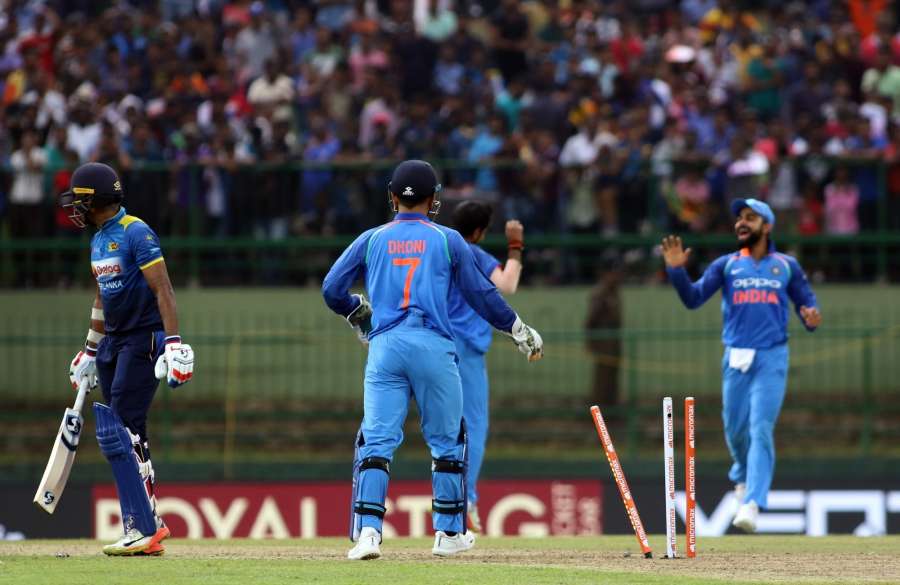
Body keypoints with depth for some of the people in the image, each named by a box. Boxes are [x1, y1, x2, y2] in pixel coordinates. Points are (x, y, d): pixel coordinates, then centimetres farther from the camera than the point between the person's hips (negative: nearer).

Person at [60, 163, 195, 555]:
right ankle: (147, 525, 14)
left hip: (142, 340, -9)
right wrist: (90, 351, 29)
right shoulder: (98, 241, 15)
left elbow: (163, 290, -18)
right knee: (124, 437, 8)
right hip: (113, 342, 9)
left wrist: (173, 343, -26)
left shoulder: (136, 234, -13)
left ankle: (143, 530, -16)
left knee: (120, 434, -15)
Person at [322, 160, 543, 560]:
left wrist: (358, 315, 30)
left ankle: (367, 531, -17)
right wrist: (520, 331, 20)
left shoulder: (371, 240, 12)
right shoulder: (448, 240, 8)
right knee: (447, 441, 12)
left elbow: (332, 290, 9)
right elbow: (480, 294, 8)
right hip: (433, 346, -1)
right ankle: (448, 533, 16)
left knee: (377, 441, -1)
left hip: (385, 347, 1)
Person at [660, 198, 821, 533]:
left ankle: (751, 505, -22)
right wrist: (676, 270, -13)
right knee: (736, 429, 6)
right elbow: (693, 298, 3)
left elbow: (807, 304, 11)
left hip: (772, 358, -2)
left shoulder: (787, 266, 11)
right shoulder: (726, 265, 11)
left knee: (761, 429, -14)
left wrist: (811, 320, -12)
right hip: (735, 358, 2)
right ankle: (743, 476, 39)